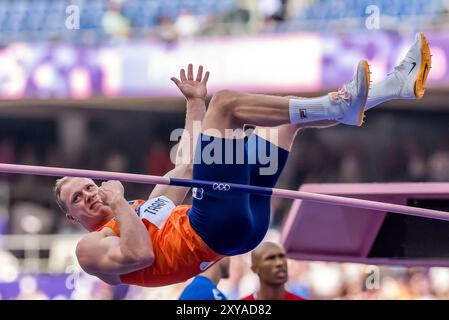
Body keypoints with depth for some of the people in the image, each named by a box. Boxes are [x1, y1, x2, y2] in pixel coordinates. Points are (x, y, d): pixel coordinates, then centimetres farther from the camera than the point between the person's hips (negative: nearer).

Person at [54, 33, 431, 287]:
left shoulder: (148, 204, 34)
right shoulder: (92, 246, 9)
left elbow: (188, 165, 39)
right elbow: (140, 255, -13)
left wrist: (195, 104, 38)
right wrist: (118, 205, -9)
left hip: (244, 221, 9)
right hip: (211, 229, -9)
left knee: (292, 114, 17)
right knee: (226, 103, -16)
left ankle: (396, 85, 8)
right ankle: (338, 107, -28)